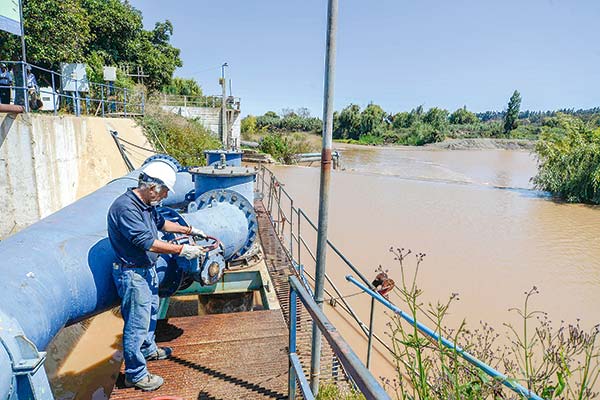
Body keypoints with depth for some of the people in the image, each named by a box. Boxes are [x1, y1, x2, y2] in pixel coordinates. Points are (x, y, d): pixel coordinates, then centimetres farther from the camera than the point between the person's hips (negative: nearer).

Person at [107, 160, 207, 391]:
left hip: (148, 270, 10)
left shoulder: (146, 204, 3)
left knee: (151, 311, 27)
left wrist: (189, 230, 23)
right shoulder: (125, 207, -27)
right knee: (137, 324, 2)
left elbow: (161, 223, 21)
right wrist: (181, 250, -27)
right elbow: (147, 242, -31)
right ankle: (135, 374, 20)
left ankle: (148, 349, 50)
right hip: (132, 274, -10)